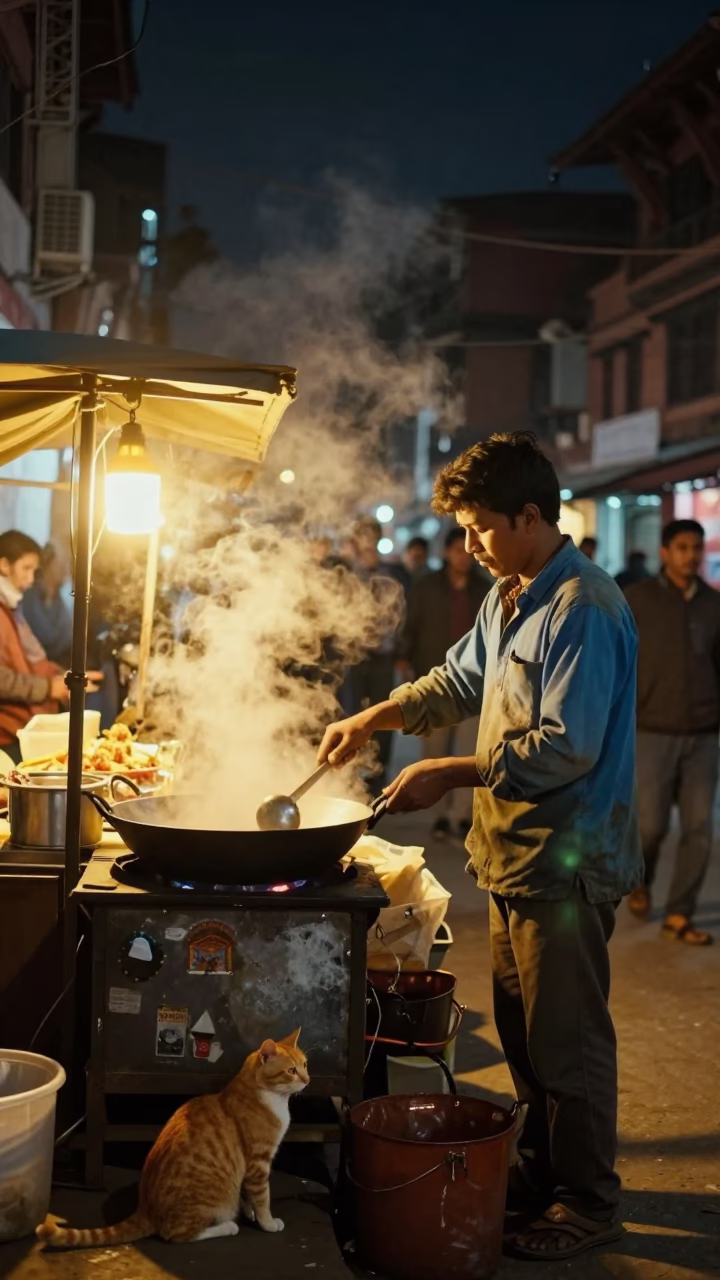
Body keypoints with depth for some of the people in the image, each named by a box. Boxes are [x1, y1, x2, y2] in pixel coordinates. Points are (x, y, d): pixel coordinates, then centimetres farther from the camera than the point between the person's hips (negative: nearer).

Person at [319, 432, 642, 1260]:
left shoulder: (583, 609, -20)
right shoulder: (508, 598, 11)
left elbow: (566, 748, -24)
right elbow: (458, 681, 23)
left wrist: (452, 775, -21)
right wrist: (371, 720, 11)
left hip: (566, 862, -9)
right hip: (514, 852, 9)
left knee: (567, 1038, 3)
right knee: (521, 1029, 19)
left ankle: (588, 1202, 18)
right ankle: (542, 1168, 35)